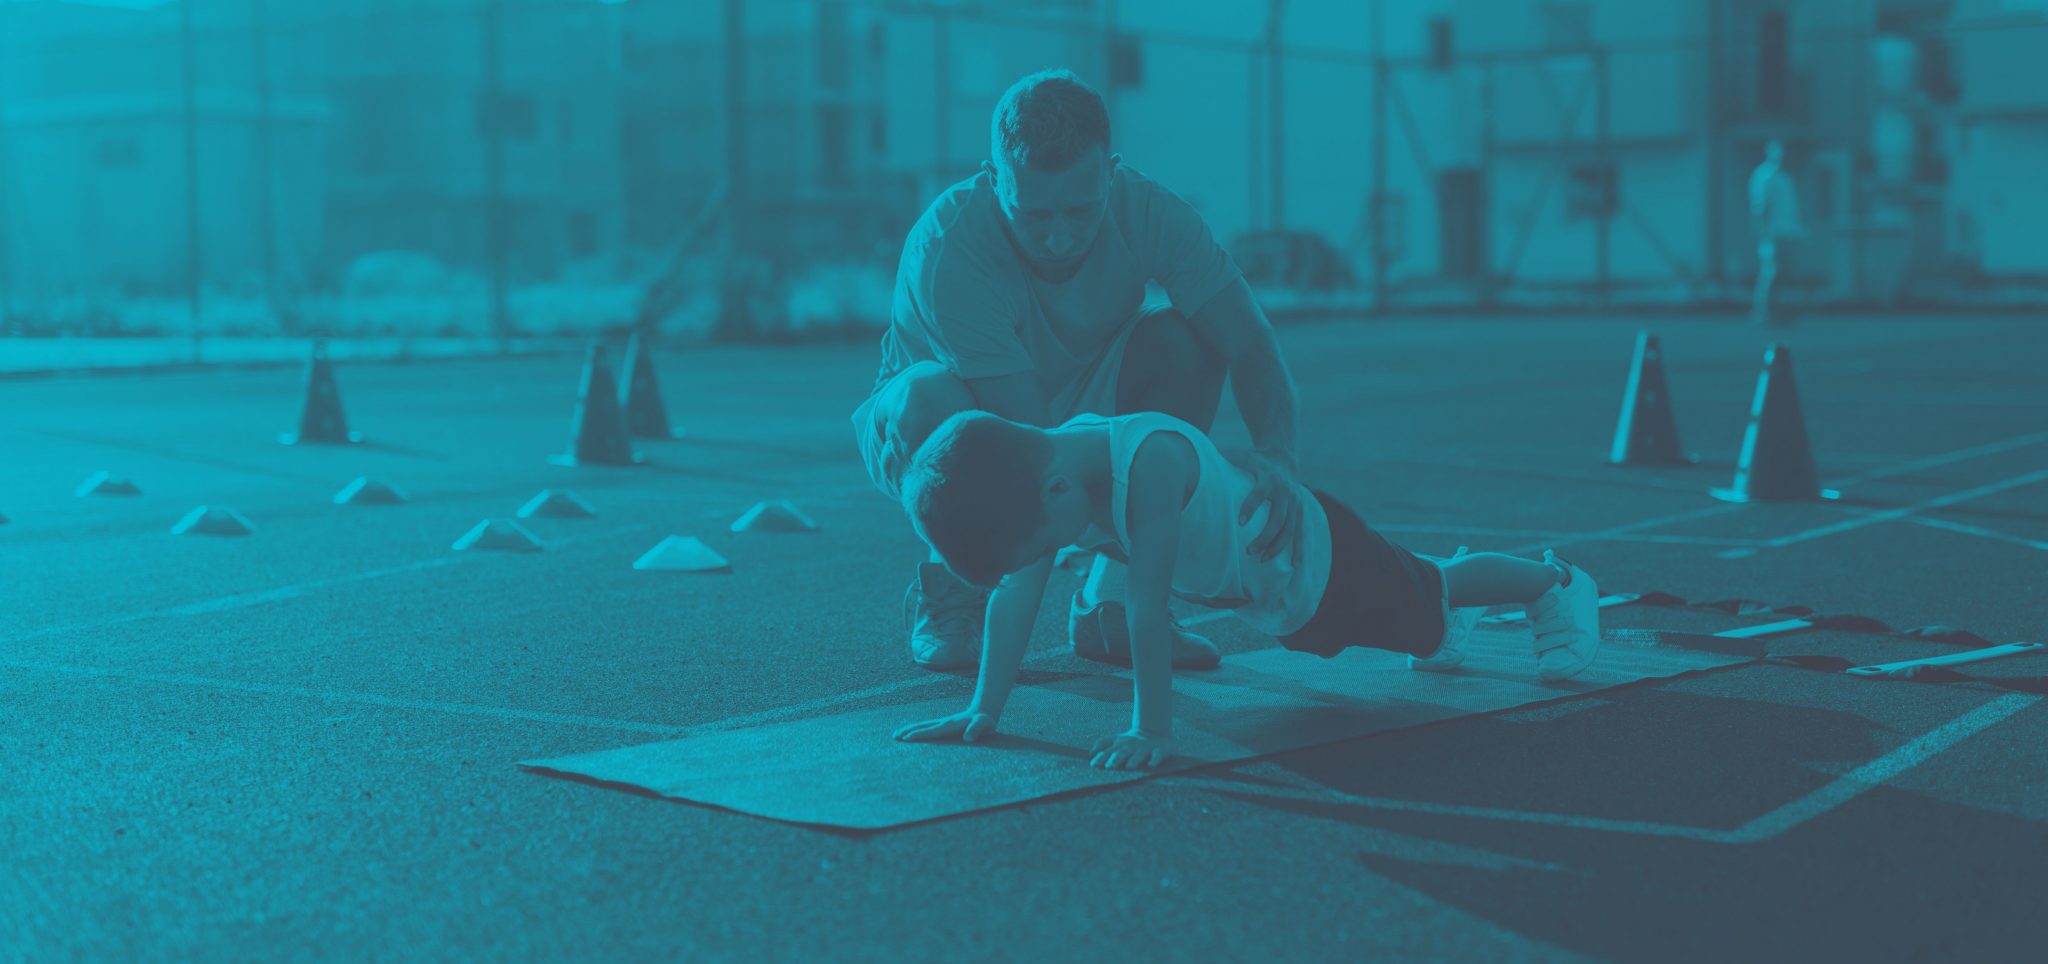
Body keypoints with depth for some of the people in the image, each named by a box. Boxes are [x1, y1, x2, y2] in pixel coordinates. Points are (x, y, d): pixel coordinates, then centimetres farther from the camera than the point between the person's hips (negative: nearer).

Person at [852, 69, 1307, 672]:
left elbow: (1252, 347, -22)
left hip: (1076, 408, 4)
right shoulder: (944, 248, -34)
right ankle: (947, 593, -8)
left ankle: (1111, 600, -13)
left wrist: (1275, 452, -43)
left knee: (1186, 339, -21)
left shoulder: (1146, 212, -22)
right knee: (931, 394, -38)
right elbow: (1029, 438, -37)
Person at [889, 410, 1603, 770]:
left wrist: (1151, 728, -46)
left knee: (1422, 603, 19)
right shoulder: (1043, 472, -24)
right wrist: (984, 710, -23)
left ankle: (1556, 581, 47)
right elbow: (1015, 595, -20)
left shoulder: (1151, 461, -46)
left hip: (1313, 551, -7)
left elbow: (1147, 604, -47)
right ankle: (1445, 574, 68)